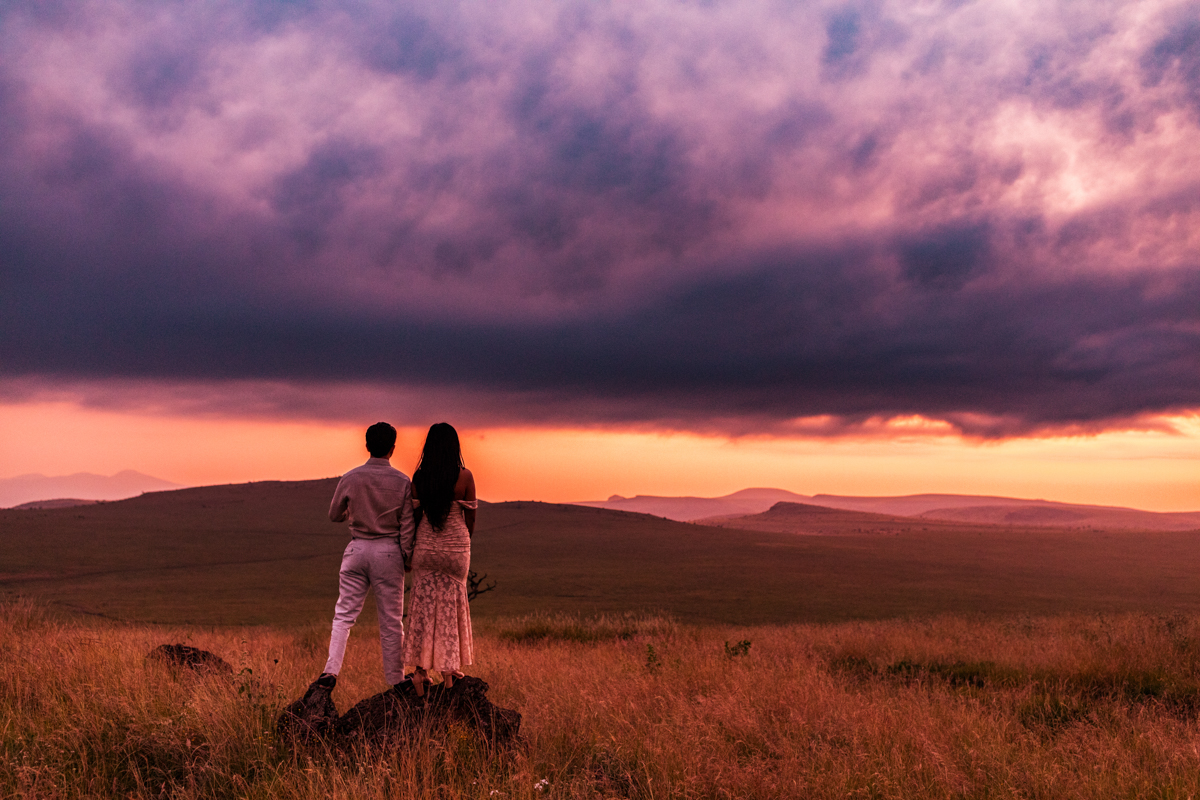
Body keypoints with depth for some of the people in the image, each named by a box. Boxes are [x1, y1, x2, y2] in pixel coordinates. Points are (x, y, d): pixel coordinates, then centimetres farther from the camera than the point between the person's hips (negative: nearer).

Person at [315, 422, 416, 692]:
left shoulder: (350, 479, -2)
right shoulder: (402, 482, -6)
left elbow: (334, 515, 9)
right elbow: (407, 525, -5)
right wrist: (407, 557, 6)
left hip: (357, 548, 1)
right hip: (389, 551, -1)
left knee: (344, 614, 7)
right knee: (391, 621, 6)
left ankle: (331, 671, -6)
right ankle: (395, 680, 14)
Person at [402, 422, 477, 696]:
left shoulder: (419, 477, -5)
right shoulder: (465, 476, -10)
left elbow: (415, 514, 1)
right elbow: (470, 517, -3)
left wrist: (413, 548, 14)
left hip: (426, 546, 1)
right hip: (456, 546, -1)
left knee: (424, 604, 10)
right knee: (452, 604, 13)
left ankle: (420, 669, 4)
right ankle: (448, 668, 19)